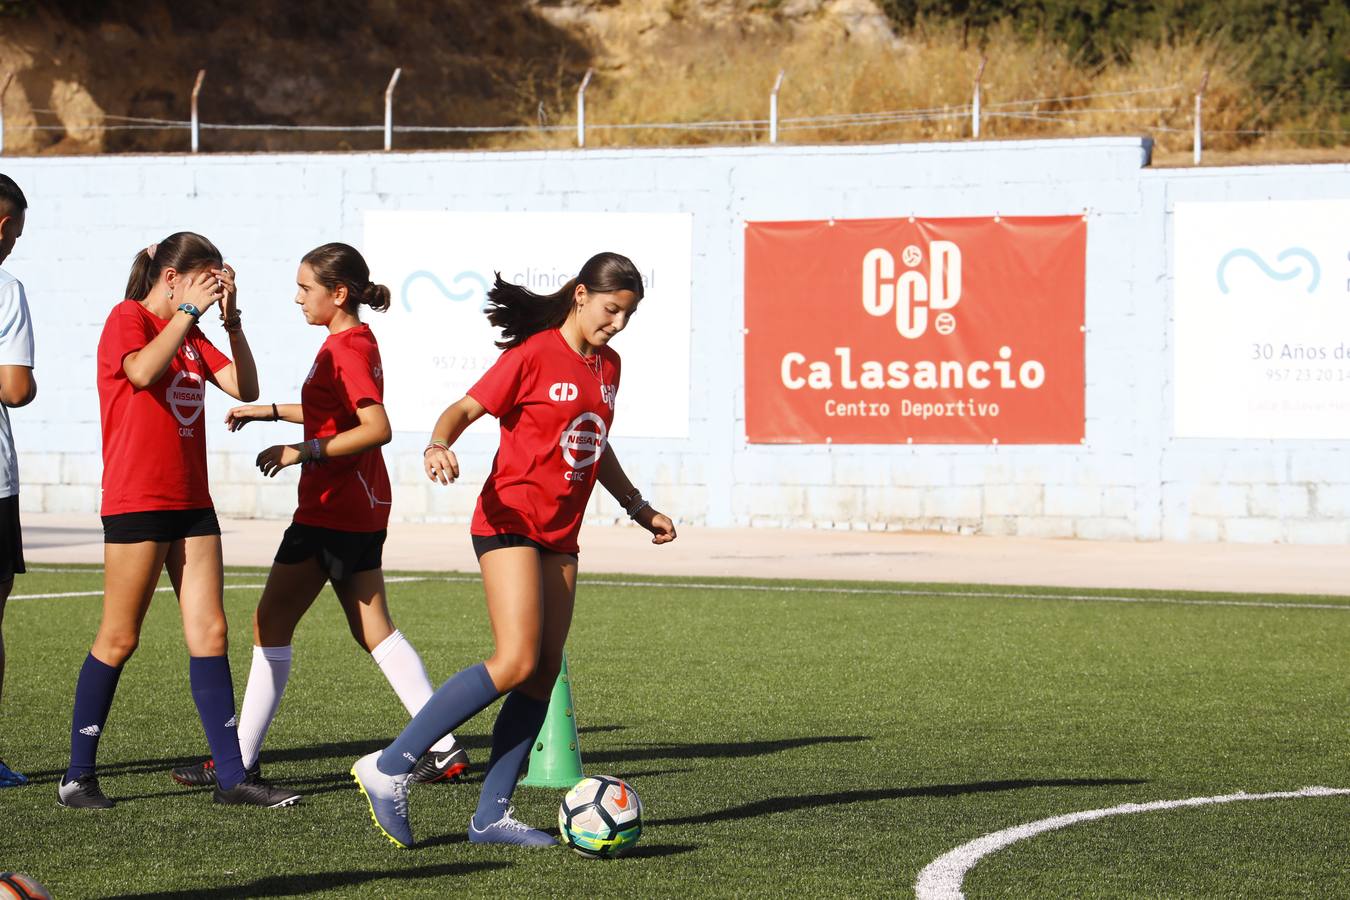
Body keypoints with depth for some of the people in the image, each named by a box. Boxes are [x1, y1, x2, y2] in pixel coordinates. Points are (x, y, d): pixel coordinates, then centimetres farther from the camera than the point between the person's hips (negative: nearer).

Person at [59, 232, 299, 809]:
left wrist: (231, 319, -1)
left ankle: (231, 776, 3)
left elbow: (244, 389, 7)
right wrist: (189, 310, -20)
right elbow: (144, 371, -26)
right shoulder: (128, 319, -5)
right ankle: (78, 776, 6)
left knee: (209, 635, 2)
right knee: (118, 640, -3)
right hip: (137, 501, -7)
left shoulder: (190, 334, 16)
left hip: (190, 502, 7)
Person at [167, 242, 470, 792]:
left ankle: (240, 760, -2)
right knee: (373, 629, 10)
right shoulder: (355, 341, 14)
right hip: (361, 508, 10)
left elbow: (377, 427, -26)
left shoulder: (347, 348, -16)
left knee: (273, 622, -4)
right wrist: (270, 411, 27)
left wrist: (304, 452, -23)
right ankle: (445, 748, 5)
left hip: (332, 510, -10)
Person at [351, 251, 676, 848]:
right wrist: (439, 445, -32)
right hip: (510, 523, -8)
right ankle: (390, 767, -15)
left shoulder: (607, 366, 13)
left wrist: (639, 508, 31)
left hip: (559, 536, 8)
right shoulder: (534, 355, -9)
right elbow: (466, 408, -12)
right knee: (516, 663, -20)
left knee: (545, 672, 1)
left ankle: (491, 815, 4)